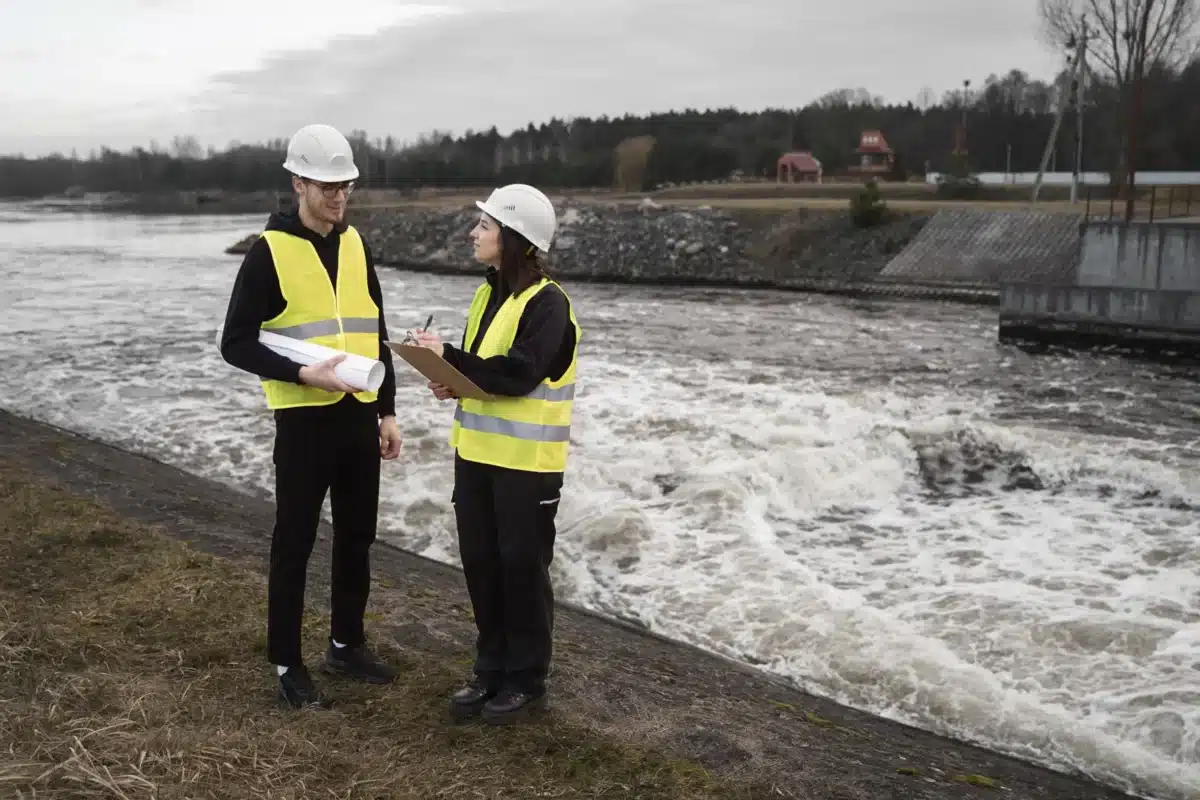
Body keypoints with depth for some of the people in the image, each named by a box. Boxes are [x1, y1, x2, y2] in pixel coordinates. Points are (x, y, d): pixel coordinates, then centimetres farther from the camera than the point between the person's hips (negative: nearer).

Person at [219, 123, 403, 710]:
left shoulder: (355, 245, 8)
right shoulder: (270, 250, -9)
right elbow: (236, 343, -9)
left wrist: (387, 411, 11)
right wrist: (302, 374, -21)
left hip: (360, 418, 6)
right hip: (304, 420, -6)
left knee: (357, 537, 14)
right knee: (294, 543, 4)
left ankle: (347, 644, 31)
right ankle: (286, 663, 17)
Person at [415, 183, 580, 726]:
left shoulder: (546, 302, -15)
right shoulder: (488, 293, 11)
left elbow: (518, 375, -23)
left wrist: (448, 358, -20)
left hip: (527, 462, -8)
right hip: (478, 453, 8)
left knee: (523, 569, 4)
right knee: (481, 565, 13)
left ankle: (527, 681, 18)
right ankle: (491, 669, 28)